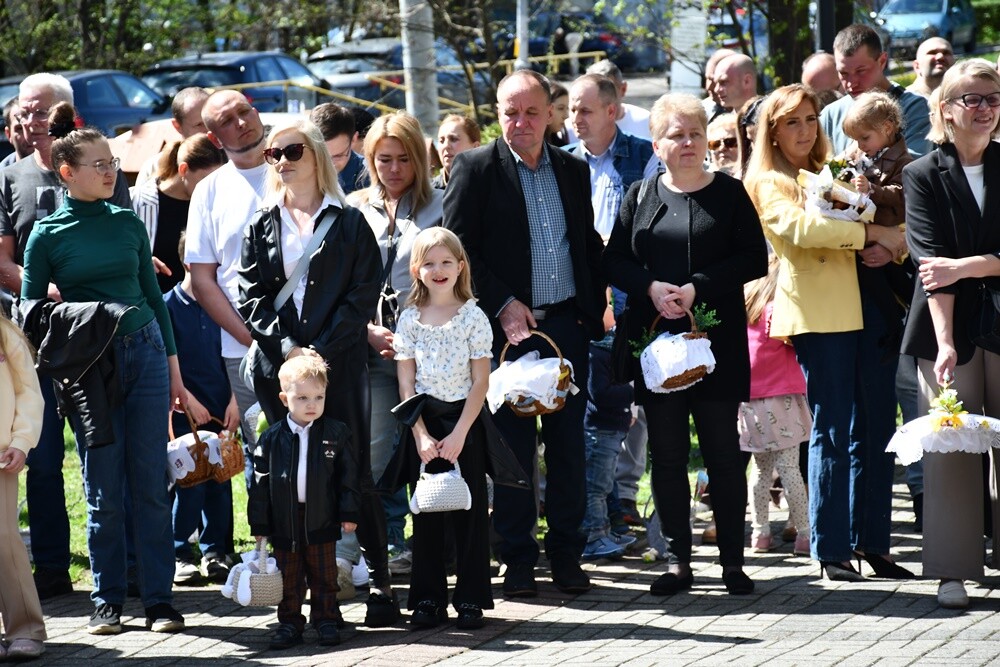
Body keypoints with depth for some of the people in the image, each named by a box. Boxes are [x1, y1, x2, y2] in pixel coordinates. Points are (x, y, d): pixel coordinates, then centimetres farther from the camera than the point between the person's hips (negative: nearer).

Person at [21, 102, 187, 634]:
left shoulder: (128, 224, 7)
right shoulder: (48, 235, -2)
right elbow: (29, 311, 2)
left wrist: (173, 367, 14)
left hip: (145, 354, 2)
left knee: (151, 485, 1)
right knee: (104, 490, 2)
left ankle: (159, 600, 4)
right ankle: (106, 601, 12)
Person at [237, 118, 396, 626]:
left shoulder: (349, 223, 5)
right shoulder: (262, 228, 13)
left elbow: (362, 294, -1)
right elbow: (252, 296, 7)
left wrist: (323, 349, -11)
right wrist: (287, 347, -8)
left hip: (338, 361, -2)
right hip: (278, 363, 2)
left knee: (353, 470, -4)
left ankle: (379, 583, -2)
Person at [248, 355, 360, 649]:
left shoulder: (336, 433, -2)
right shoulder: (272, 438, -2)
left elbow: (348, 475, 1)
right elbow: (260, 482, 1)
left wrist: (349, 513, -4)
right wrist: (259, 525, -1)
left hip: (322, 520, -1)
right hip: (284, 522, 1)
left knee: (324, 576, 8)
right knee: (288, 578, 8)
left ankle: (326, 620, 17)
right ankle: (289, 623, 16)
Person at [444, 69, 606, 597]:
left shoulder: (573, 171, 12)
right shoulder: (476, 168, -2)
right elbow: (457, 250, -6)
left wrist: (595, 309, 6)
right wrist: (503, 307, -13)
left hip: (567, 328, 4)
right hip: (510, 329, -4)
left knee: (568, 445, 5)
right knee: (513, 446, 0)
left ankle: (567, 554, 14)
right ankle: (518, 561, 6)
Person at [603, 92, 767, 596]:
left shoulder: (729, 194, 3)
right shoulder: (640, 196, 10)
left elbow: (754, 259, -4)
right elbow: (615, 262, 7)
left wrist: (698, 288, -14)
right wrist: (651, 288, -12)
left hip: (716, 340, -2)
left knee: (723, 449, 0)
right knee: (666, 452, 3)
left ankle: (732, 560, 6)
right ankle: (677, 560, 9)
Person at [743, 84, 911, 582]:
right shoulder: (769, 184, 4)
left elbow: (893, 228, 24)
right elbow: (797, 227, -17)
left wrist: (890, 247, 0)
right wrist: (868, 232, -18)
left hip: (867, 306, 6)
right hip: (818, 312, -6)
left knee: (876, 428, 4)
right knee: (832, 431, -6)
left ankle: (872, 542, 10)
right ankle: (830, 550, -2)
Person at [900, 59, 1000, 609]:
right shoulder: (923, 175, 0)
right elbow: (932, 261, -10)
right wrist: (945, 342, -18)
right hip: (950, 328, -1)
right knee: (950, 451, -1)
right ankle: (952, 572, 4)